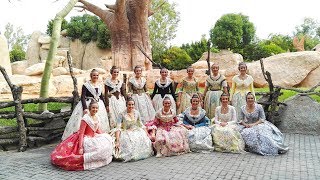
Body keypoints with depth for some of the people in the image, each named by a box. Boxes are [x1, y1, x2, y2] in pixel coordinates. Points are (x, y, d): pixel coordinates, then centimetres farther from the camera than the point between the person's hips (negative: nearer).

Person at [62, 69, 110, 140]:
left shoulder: (100, 85, 9)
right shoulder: (86, 85, -7)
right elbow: (82, 97, -12)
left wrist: (105, 106, 17)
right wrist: (85, 108, -22)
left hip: (99, 105, 6)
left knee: (100, 123, 8)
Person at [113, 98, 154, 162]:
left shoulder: (136, 113, 2)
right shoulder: (122, 114, -10)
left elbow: (141, 125, 10)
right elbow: (118, 128, -15)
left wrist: (147, 134, 3)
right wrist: (117, 141, -25)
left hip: (136, 132, 4)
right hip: (126, 133, -4)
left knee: (144, 139, -22)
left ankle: (140, 154, -1)